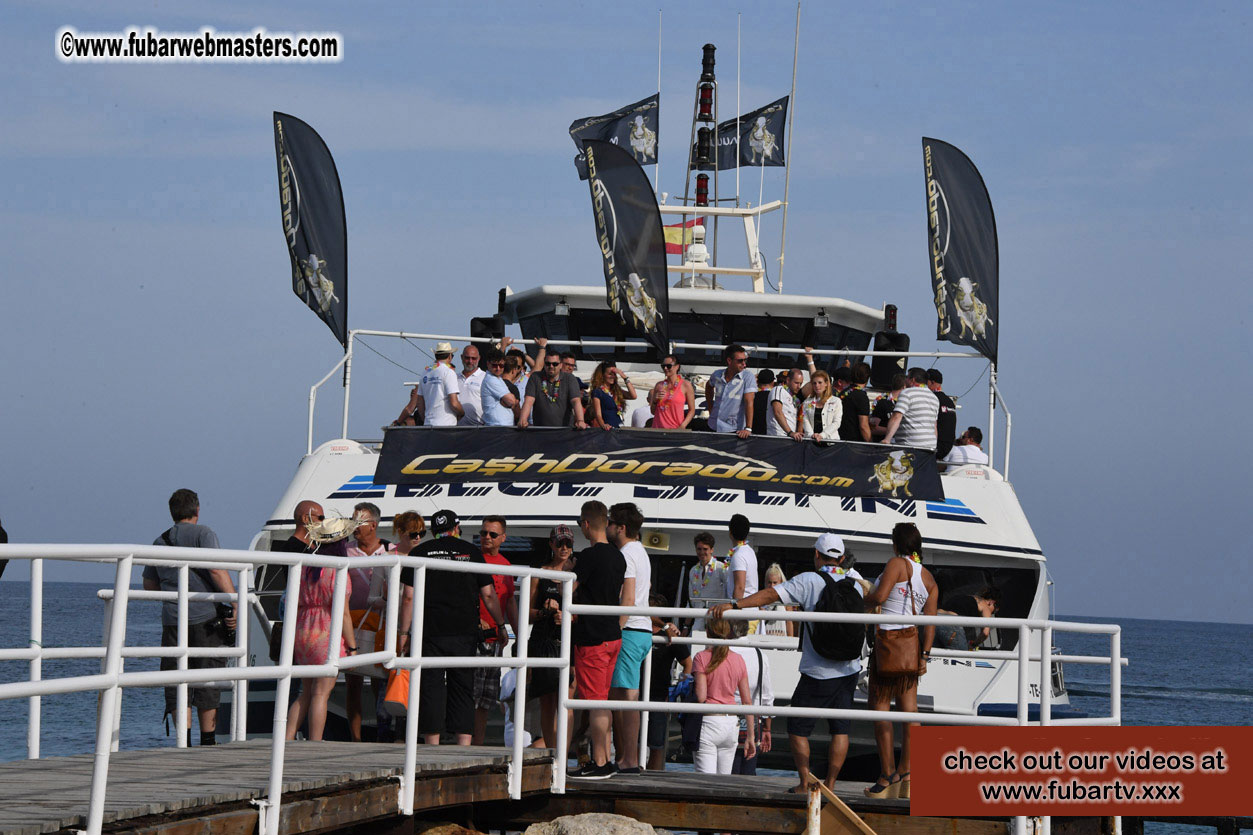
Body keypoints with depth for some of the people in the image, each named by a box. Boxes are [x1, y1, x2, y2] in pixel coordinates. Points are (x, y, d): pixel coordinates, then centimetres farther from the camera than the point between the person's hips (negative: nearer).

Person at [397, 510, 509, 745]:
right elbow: (488, 594, 5)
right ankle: (464, 742, 0)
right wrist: (501, 626, 15)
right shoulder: (470, 551, 6)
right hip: (465, 632, 1)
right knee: (463, 686, 6)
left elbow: (409, 597, 0)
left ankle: (432, 743, -2)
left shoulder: (419, 553, 5)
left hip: (430, 630, -1)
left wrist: (404, 633, 3)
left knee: (431, 685, 2)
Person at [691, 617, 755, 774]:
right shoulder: (738, 660, 8)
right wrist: (751, 737, 14)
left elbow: (701, 697, -13)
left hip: (709, 721, -5)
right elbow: (747, 701, 10)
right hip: (732, 723, 5)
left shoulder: (702, 657, -5)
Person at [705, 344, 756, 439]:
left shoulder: (747, 376, -9)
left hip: (735, 431, -4)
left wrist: (748, 428, -23)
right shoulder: (717, 375, 4)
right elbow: (709, 387, 28)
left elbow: (749, 402, -16)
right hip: (714, 427, 4)